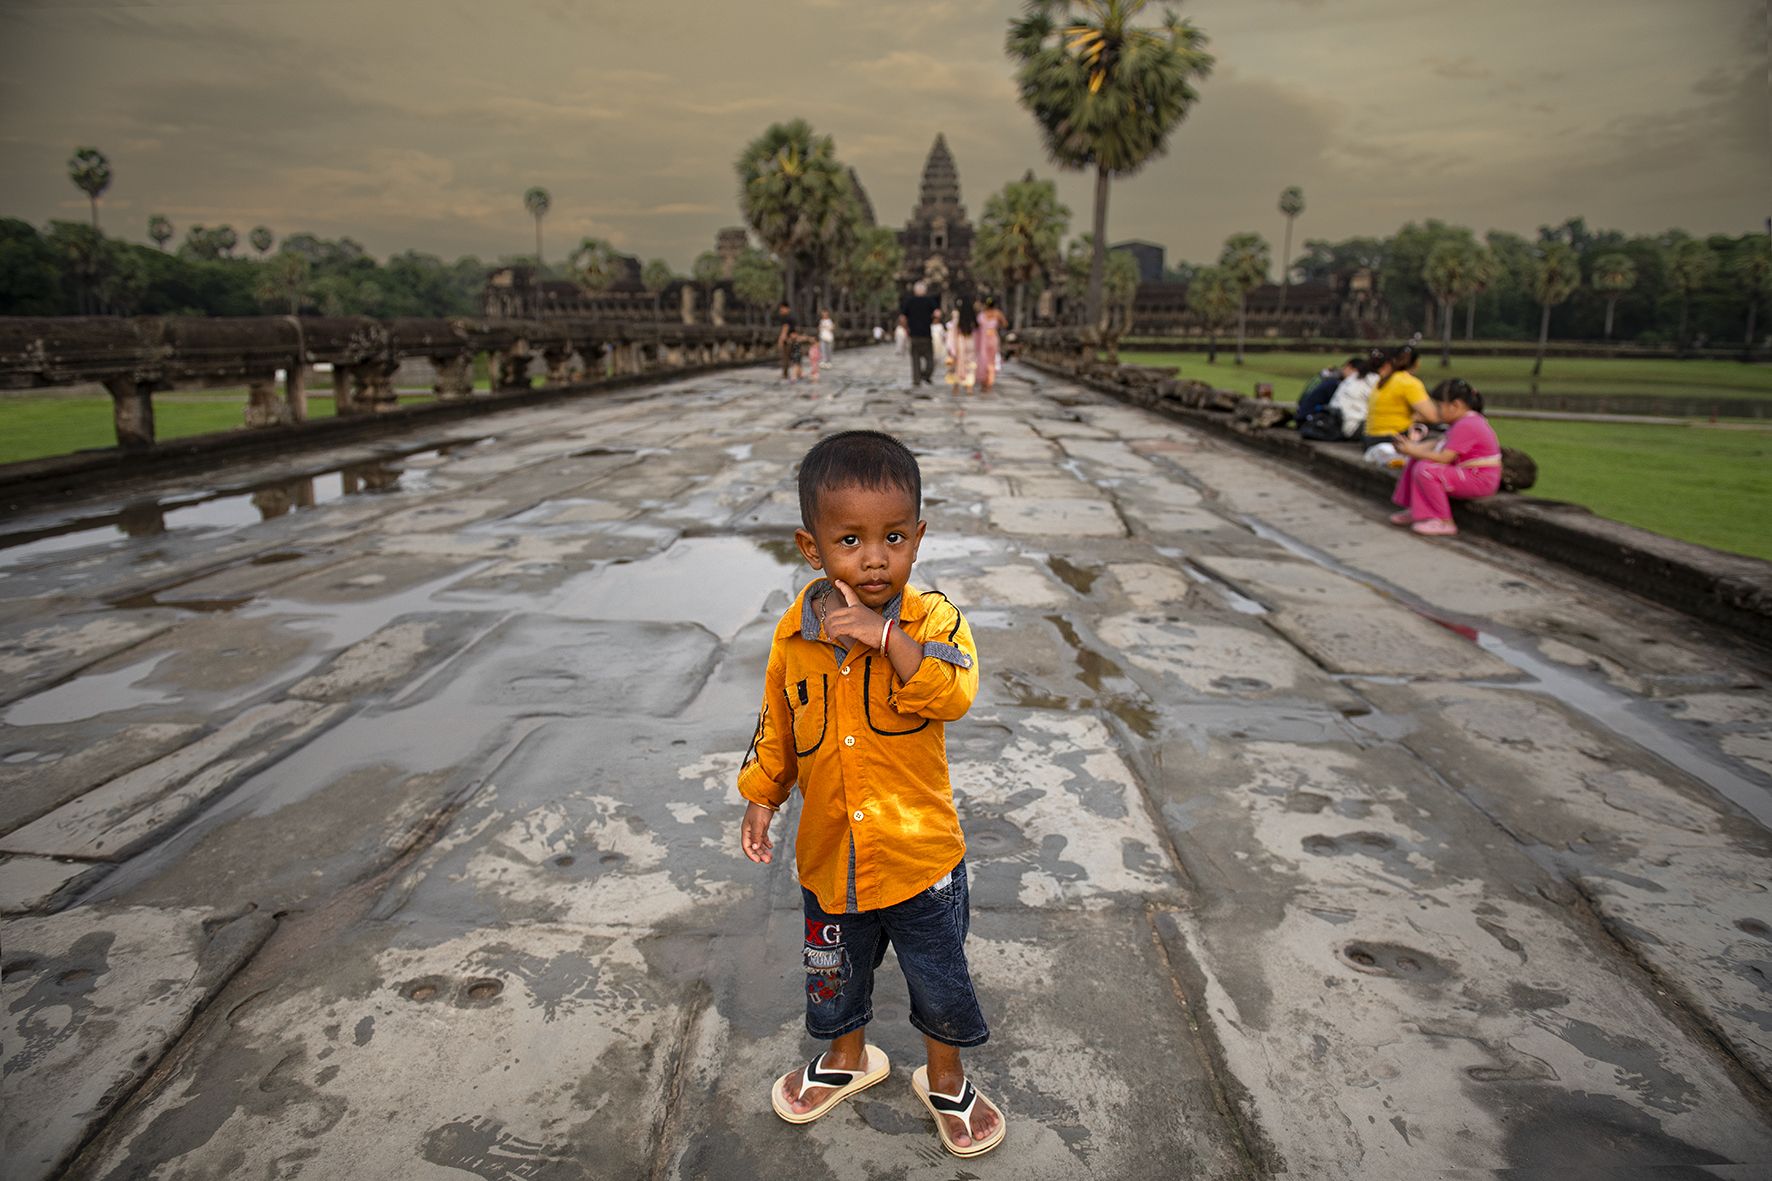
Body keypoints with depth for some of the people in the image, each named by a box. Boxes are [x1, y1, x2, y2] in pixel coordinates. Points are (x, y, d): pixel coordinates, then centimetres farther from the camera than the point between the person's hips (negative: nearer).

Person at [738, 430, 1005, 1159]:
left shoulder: (931, 619, -17)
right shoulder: (794, 633, -7)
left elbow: (956, 694, -35)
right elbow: (776, 723, 6)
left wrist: (883, 634, -41)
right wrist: (760, 798, 3)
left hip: (919, 853, -3)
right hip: (828, 853, 3)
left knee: (939, 979, 18)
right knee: (833, 972, 26)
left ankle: (945, 1082, 47)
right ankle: (846, 1059, 56)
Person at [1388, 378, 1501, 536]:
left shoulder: (1466, 426, -22)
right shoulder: (1466, 421, 12)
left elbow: (1444, 458, -25)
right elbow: (1440, 445, 14)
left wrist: (1413, 451, -17)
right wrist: (1415, 447, 0)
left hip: (1480, 481, -11)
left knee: (1425, 470, -27)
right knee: (1417, 462, 13)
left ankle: (1444, 522, -18)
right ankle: (1415, 511, 12)